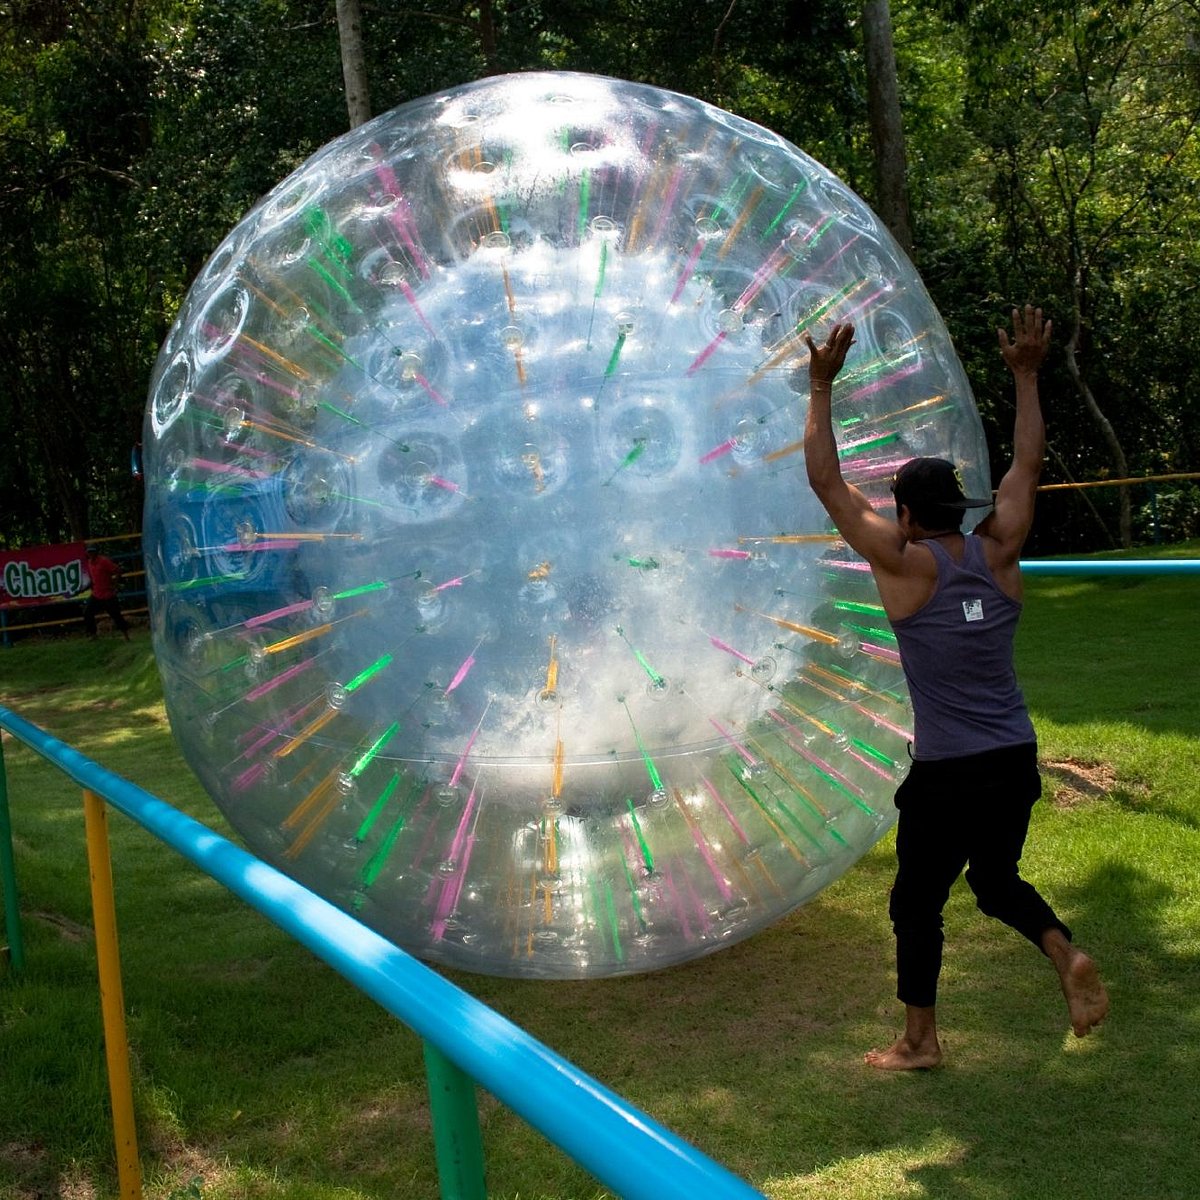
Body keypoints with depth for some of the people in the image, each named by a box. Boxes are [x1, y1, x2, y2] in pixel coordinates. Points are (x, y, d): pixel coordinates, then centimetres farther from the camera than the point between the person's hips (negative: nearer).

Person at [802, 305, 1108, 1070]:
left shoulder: (905, 566, -11)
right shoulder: (998, 555, 1)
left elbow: (828, 483, -9)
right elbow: (1027, 467, 14)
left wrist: (822, 387, -6)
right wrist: (1026, 377, 19)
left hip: (947, 775, -5)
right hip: (1015, 762, 5)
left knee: (917, 905, 12)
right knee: (998, 881, 25)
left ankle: (920, 1042, 22)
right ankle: (1068, 956, 0)